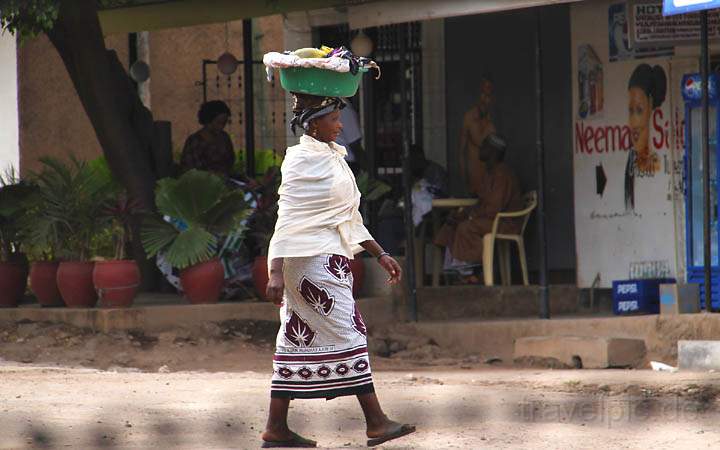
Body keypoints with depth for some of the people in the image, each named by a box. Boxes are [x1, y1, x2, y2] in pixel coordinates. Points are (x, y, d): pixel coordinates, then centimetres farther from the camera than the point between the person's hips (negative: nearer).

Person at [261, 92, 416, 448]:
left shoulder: (333, 158, 16)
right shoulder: (302, 162, -12)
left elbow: (349, 220, 22)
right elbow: (288, 219, -17)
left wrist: (380, 255, 18)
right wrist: (276, 272, -22)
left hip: (329, 259, 9)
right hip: (312, 259, -9)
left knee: (298, 338, 7)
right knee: (348, 333, -8)